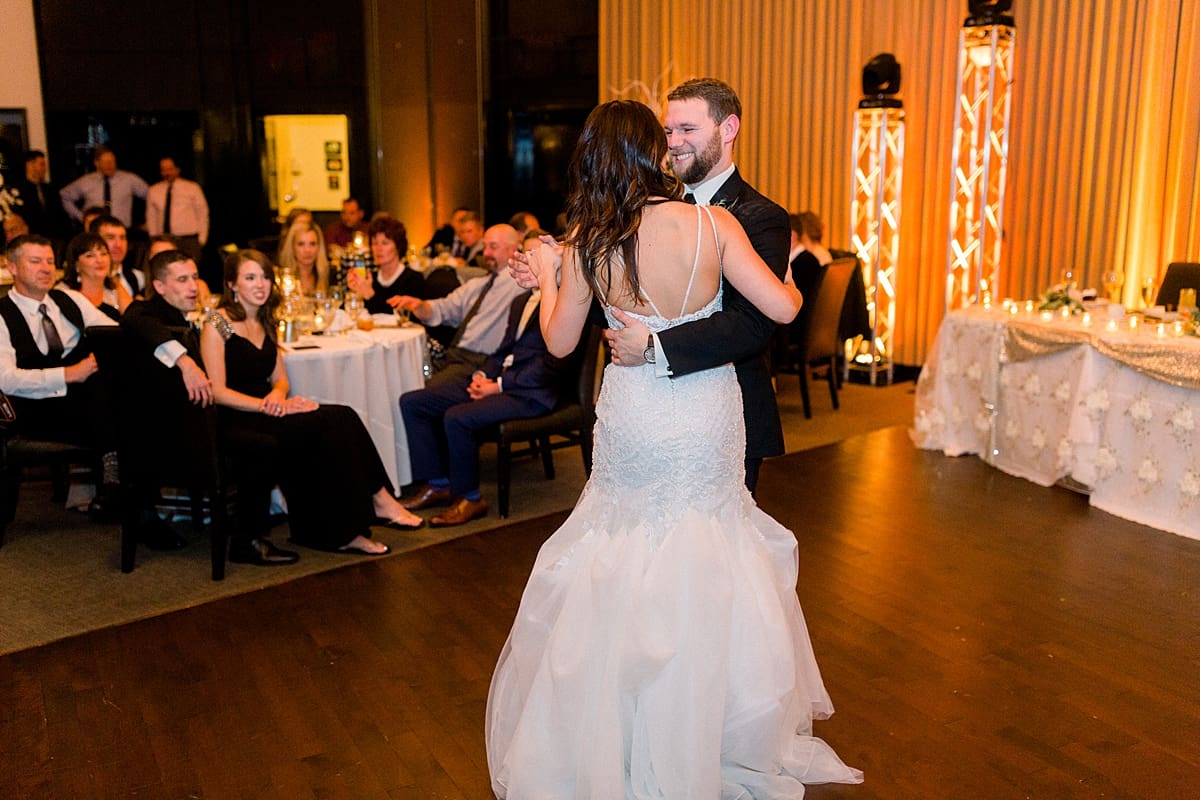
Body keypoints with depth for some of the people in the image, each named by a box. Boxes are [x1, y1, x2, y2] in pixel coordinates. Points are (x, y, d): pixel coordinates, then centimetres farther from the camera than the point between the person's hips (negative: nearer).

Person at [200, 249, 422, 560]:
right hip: (236, 423, -7)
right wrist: (266, 405, -20)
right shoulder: (217, 324, -6)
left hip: (264, 413, 7)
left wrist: (277, 394, -5)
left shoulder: (265, 322, 17)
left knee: (342, 418, -21)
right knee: (335, 421, -27)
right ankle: (378, 501, -18)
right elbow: (217, 391, -12)